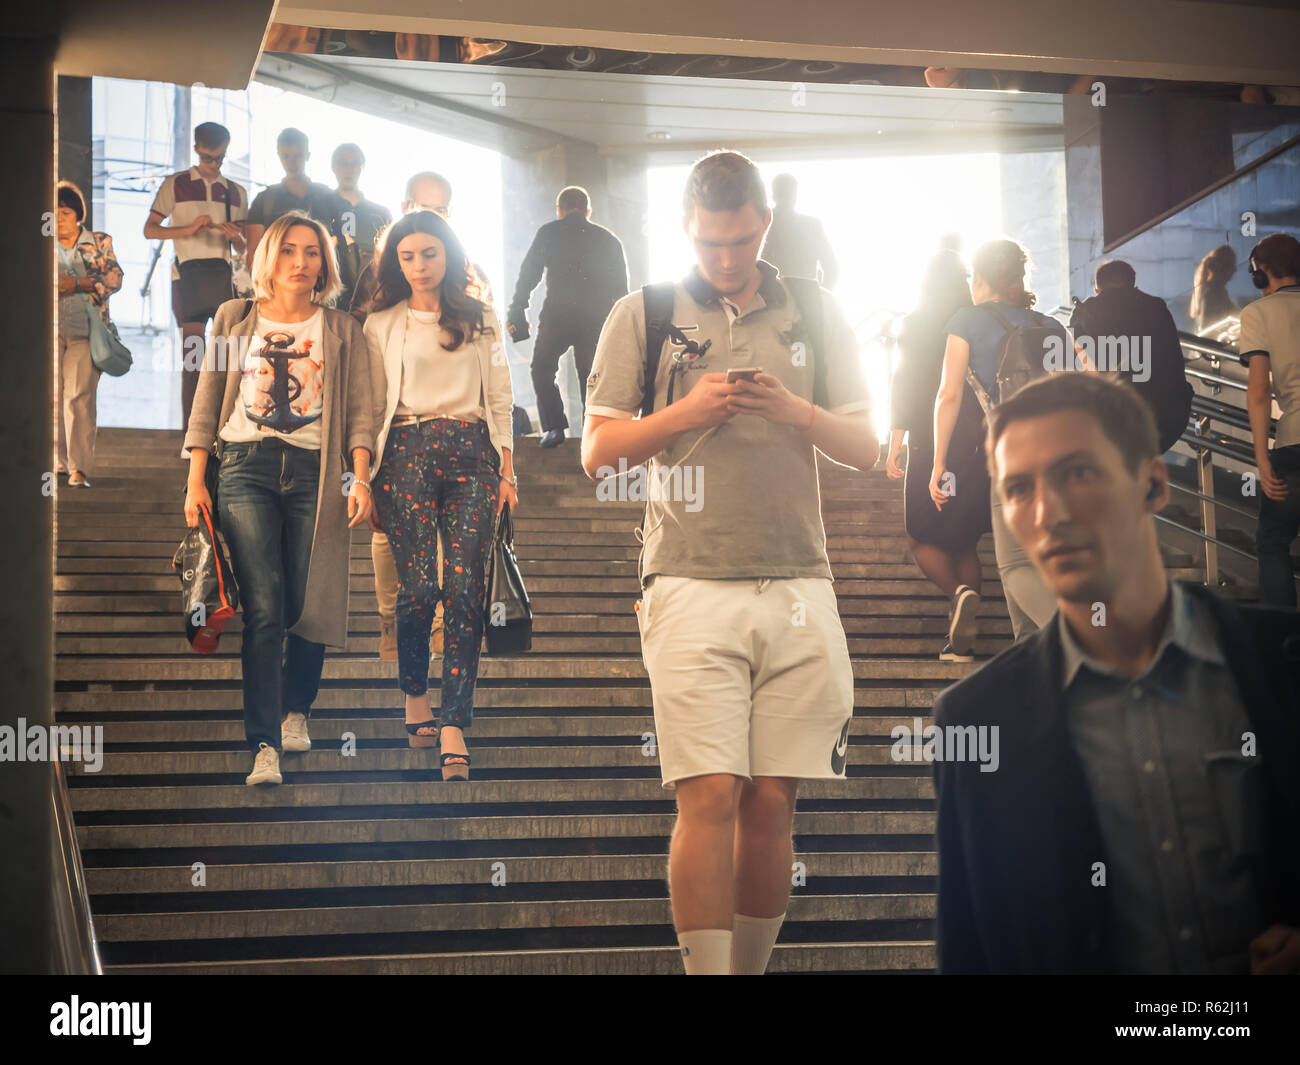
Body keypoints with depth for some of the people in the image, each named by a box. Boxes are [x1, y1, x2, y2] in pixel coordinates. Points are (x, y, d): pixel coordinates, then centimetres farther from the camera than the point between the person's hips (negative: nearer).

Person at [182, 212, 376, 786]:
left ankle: (295, 709, 28)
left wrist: (361, 479, -7)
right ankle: (264, 746, -13)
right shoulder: (235, 319, 14)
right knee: (263, 608, -12)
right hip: (245, 468, -1)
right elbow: (207, 404, 13)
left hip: (314, 474, 1)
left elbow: (359, 412, 7)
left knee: (307, 605, 1)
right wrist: (196, 481, 6)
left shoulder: (342, 331, 12)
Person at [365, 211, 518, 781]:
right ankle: (415, 698, 15)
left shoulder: (481, 319, 16)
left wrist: (506, 470, 7)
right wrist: (367, 482, 6)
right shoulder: (382, 324, 12)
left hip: (472, 455, 1)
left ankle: (452, 728, -12)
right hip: (408, 453, -1)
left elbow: (500, 397, 14)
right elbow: (373, 406, 12)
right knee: (418, 585, -10)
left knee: (464, 589, -9)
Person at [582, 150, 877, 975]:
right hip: (692, 588, -2)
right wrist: (685, 413, -9)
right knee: (710, 797, -11)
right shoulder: (642, 316, 8)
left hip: (798, 587, 2)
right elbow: (598, 451, 7)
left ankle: (752, 968, 13)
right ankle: (708, 969, -9)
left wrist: (795, 412, -6)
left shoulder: (816, 314, 14)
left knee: (772, 803, 2)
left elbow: (867, 448, 13)